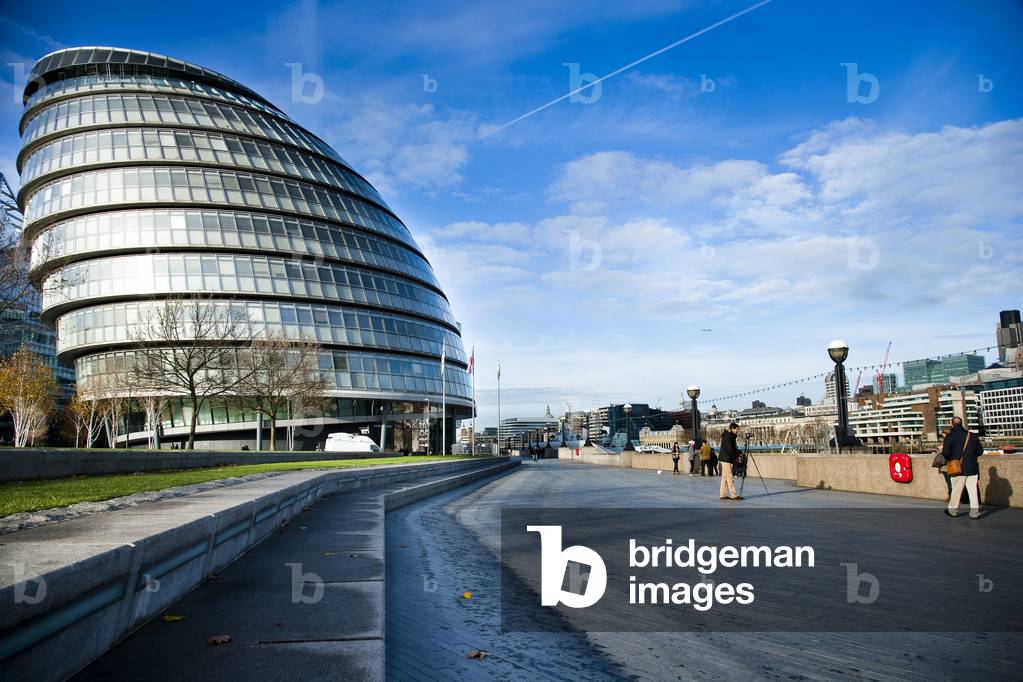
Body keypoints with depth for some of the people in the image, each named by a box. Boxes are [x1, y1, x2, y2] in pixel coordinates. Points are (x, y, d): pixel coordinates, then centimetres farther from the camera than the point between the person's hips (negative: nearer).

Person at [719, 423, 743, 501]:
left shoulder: (731, 436, 17)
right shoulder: (728, 436, -13)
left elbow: (734, 448, 19)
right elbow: (729, 449, -19)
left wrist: (737, 455, 6)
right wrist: (736, 457, -13)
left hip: (726, 459, 10)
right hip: (726, 459, -10)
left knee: (725, 477, 10)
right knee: (729, 477, -8)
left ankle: (722, 494, 12)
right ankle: (733, 495, -8)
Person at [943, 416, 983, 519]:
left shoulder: (949, 437, -9)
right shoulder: (972, 436, 2)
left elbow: (946, 454, -13)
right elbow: (980, 451, 8)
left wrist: (950, 459, 10)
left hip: (958, 468, -3)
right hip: (972, 467, 3)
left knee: (956, 490, 8)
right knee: (973, 489, 7)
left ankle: (953, 510, 18)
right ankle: (975, 512, 8)